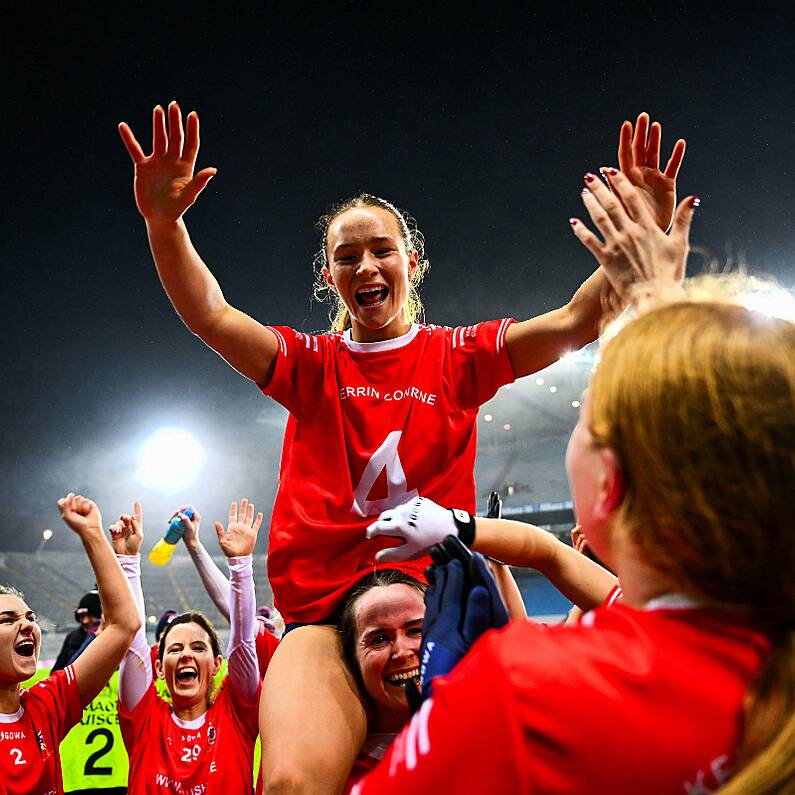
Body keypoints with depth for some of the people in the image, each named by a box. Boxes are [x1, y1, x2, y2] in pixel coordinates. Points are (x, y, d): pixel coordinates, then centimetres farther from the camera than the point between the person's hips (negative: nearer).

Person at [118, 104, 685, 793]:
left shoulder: (458, 357, 9)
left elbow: (577, 321, -4)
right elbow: (209, 316, -4)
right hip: (324, 613, 0)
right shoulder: (311, 366, 11)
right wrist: (164, 224, -22)